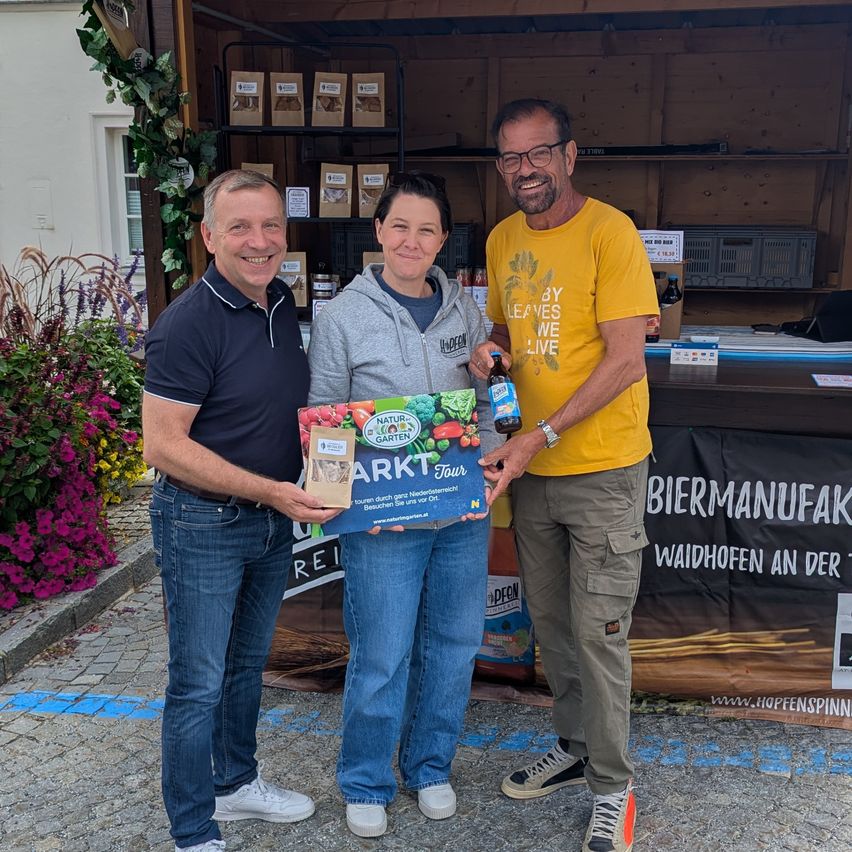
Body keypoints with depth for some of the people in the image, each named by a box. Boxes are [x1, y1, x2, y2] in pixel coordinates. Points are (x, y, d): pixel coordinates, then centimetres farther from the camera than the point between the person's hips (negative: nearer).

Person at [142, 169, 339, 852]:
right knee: (199, 684, 5)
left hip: (276, 518, 8)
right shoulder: (188, 323, -21)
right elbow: (164, 445, -22)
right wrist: (268, 491, -25)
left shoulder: (283, 303, 3)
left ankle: (237, 782, 43)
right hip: (203, 525, -7)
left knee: (248, 664, 22)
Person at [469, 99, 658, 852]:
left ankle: (613, 786, 22)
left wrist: (542, 435, -23)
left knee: (598, 633, 2)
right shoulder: (502, 241, 7)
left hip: (602, 467, -6)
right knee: (551, 623, 18)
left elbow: (626, 360, -19)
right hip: (530, 467, 7)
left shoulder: (609, 233, -14)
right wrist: (493, 350, -3)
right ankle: (575, 747, 39)